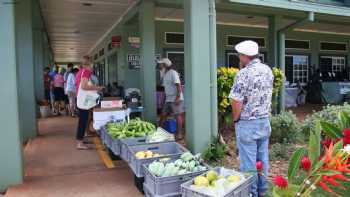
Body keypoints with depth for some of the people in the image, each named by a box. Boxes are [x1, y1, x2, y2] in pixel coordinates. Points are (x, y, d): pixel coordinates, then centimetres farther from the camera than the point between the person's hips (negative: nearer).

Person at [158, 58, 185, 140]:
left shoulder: (173, 73, -11)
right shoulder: (165, 75, 16)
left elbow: (178, 86, -18)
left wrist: (178, 98, -24)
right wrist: (164, 99, 19)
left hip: (175, 99, -9)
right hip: (168, 99, 9)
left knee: (178, 115, -4)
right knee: (163, 114, 9)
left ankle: (179, 134, 3)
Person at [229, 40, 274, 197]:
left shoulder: (243, 74, -19)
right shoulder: (268, 70, 3)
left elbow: (237, 102, -18)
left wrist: (235, 120, -5)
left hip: (247, 124, -7)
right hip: (265, 121, 7)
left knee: (248, 162, 5)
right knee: (262, 159, 17)